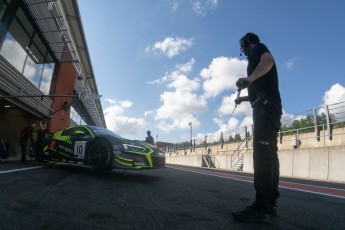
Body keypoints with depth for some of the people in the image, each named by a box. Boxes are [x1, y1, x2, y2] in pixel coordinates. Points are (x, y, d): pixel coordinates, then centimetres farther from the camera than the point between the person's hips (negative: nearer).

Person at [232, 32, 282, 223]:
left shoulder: (257, 48, 7)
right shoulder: (257, 58, 33)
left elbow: (269, 59, -20)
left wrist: (250, 78, -33)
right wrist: (243, 98, 43)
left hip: (266, 105, -10)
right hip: (265, 106, 10)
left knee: (261, 152, -19)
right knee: (268, 153, 5)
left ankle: (260, 208, -21)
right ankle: (270, 203, 9)